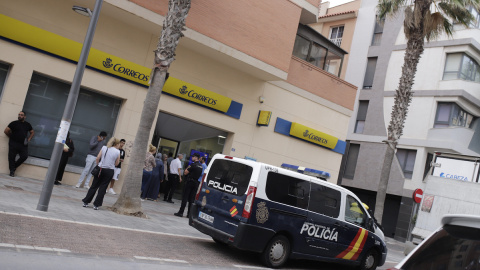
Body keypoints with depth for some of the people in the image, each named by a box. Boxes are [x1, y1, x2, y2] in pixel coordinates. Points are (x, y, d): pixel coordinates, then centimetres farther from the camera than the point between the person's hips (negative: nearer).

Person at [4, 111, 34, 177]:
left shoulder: (27, 124, 12)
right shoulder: (14, 123, 2)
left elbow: (32, 132, 23)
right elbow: (6, 131, 2)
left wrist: (29, 139, 9)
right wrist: (11, 137, 7)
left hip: (23, 144, 3)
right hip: (14, 144, -2)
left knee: (24, 156, -9)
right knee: (12, 157, -1)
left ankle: (14, 166, 14)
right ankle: (12, 171, 12)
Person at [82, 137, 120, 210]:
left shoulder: (104, 148, 3)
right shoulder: (117, 152, -3)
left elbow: (97, 158, 1)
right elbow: (116, 164, 2)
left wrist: (98, 166, 14)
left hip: (100, 169, 3)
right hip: (109, 171, -2)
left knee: (94, 186, 12)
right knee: (102, 188, 7)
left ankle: (86, 202, 16)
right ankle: (96, 205, 8)